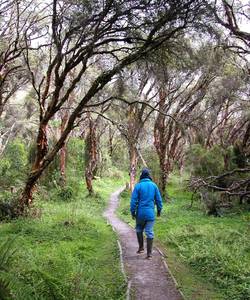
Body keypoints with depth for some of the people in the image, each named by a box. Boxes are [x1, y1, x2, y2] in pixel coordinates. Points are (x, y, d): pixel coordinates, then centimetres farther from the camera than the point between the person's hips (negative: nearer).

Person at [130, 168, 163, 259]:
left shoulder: (138, 186, -6)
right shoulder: (154, 185, 2)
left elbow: (133, 200, -7)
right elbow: (159, 199, 6)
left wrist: (132, 212, 1)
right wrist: (159, 210, 18)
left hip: (140, 213, -1)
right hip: (150, 213, 1)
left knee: (139, 229, 21)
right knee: (149, 232, 3)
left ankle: (141, 247, 24)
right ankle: (149, 253, 3)